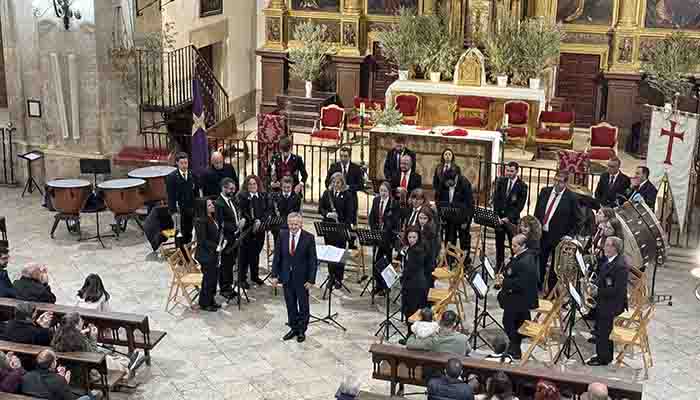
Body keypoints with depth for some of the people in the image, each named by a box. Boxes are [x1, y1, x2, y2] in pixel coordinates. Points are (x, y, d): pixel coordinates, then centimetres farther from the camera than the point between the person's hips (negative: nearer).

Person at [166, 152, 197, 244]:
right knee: (180, 234, 0)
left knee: (189, 233, 12)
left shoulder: (192, 175, 4)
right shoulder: (171, 177, -8)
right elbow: (170, 196, -10)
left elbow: (196, 192, 8)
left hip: (190, 210, 4)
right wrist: (173, 211, -14)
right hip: (178, 210, -4)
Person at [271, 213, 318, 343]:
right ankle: (293, 328, 30)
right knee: (290, 305, 14)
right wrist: (275, 275, -1)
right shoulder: (282, 235, -3)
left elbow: (313, 261, -11)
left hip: (302, 277, -3)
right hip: (286, 276, 3)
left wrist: (311, 280, -13)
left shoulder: (309, 238, -13)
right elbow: (277, 256, 3)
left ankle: (302, 330, 26)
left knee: (303, 306, 10)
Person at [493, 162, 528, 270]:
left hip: (512, 220, -3)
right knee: (499, 243, 9)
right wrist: (497, 216, -6)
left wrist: (508, 218, -13)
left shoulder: (522, 186, -6)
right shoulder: (501, 181, 5)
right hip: (499, 218, 4)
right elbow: (496, 199, 4)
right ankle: (499, 266, 18)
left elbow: (520, 206, -7)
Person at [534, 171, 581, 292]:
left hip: (558, 237, -4)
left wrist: (570, 235, -10)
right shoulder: (544, 191, 3)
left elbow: (577, 219, -5)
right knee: (540, 262, 13)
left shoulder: (571, 197, -11)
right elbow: (537, 211, 13)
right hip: (542, 234, 4)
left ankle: (552, 291, 20)